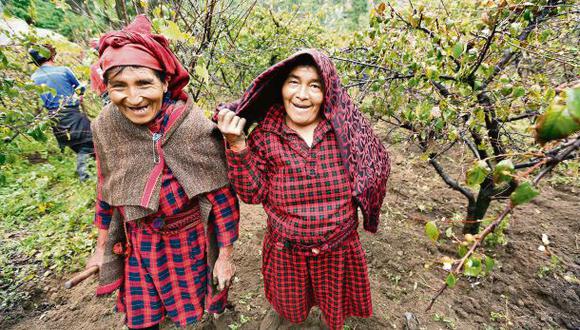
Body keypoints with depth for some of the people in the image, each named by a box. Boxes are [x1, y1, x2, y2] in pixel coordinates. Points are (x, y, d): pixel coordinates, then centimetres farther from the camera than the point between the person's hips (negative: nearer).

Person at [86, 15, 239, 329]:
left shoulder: (194, 127, -24)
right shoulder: (105, 127, -10)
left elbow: (222, 195, -16)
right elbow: (106, 189, 5)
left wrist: (226, 255, -10)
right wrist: (102, 246, 13)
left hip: (189, 240, -3)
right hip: (137, 244, 4)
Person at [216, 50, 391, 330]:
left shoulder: (345, 128, -13)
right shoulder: (265, 135, -14)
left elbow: (374, 169, -3)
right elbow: (252, 193, -15)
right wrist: (236, 145, -24)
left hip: (339, 246, 1)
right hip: (285, 249, 0)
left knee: (334, 302, 29)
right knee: (289, 298, 30)